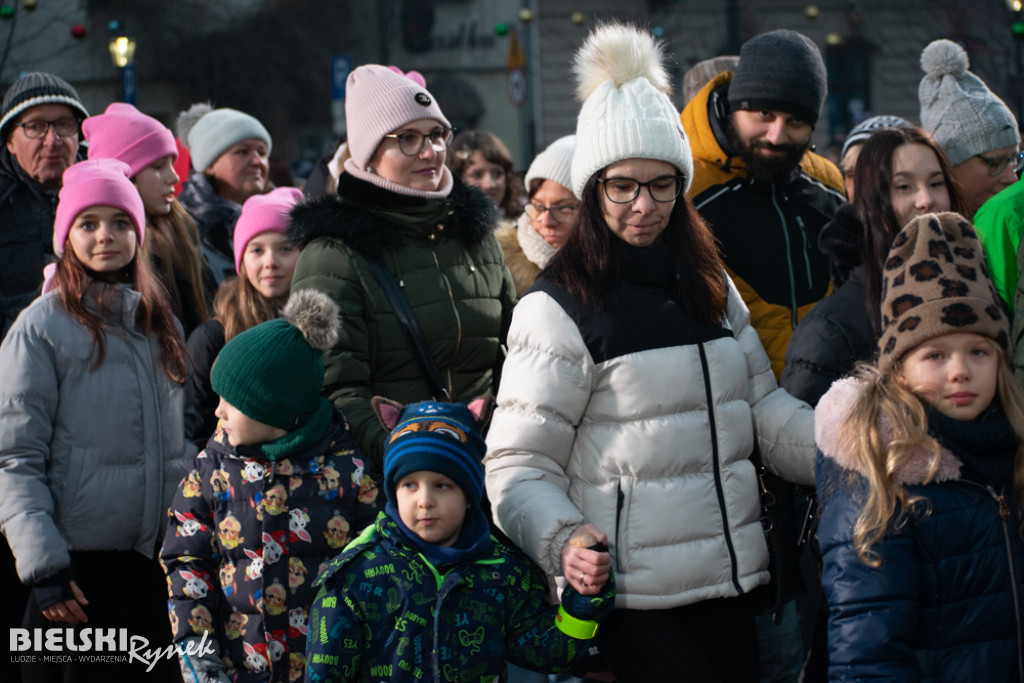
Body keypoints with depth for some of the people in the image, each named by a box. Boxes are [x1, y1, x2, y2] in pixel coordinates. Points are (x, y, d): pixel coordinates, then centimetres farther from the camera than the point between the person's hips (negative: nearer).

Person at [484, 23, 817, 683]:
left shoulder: (711, 288, 14)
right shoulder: (559, 308, -6)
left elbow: (767, 411, 18)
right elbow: (519, 464, -9)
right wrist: (561, 540, -27)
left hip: (728, 580, 6)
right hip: (630, 597, -6)